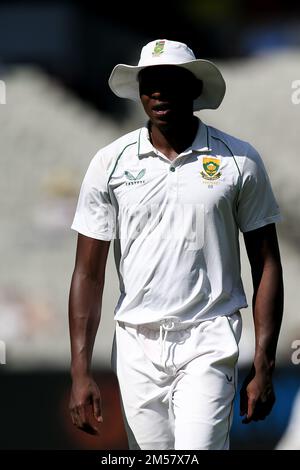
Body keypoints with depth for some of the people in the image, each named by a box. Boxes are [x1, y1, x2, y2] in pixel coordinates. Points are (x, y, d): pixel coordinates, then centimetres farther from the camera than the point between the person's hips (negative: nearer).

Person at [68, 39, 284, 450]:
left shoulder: (239, 161, 0)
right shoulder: (111, 164, 3)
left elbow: (266, 266, 4)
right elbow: (88, 273, 5)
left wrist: (263, 369, -2)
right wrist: (81, 372, -2)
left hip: (208, 343, -2)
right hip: (136, 347, 2)